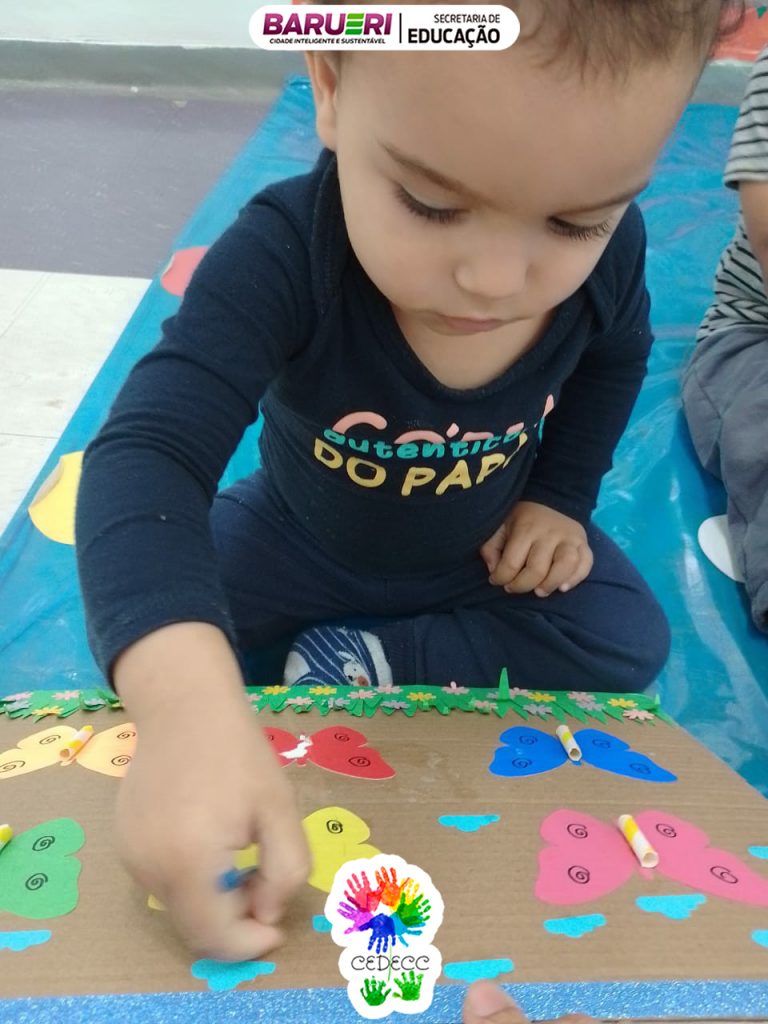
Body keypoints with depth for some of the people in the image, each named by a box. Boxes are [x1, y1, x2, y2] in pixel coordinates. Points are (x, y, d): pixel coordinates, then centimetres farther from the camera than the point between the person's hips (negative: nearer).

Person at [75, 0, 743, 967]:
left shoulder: (610, 253, -24)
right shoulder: (283, 253, -38)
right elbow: (146, 452, -50)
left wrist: (558, 497, -9)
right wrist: (189, 706, -67)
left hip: (486, 552, 3)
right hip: (302, 539, -2)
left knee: (628, 644, -15)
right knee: (141, 629, -12)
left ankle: (360, 660, -7)